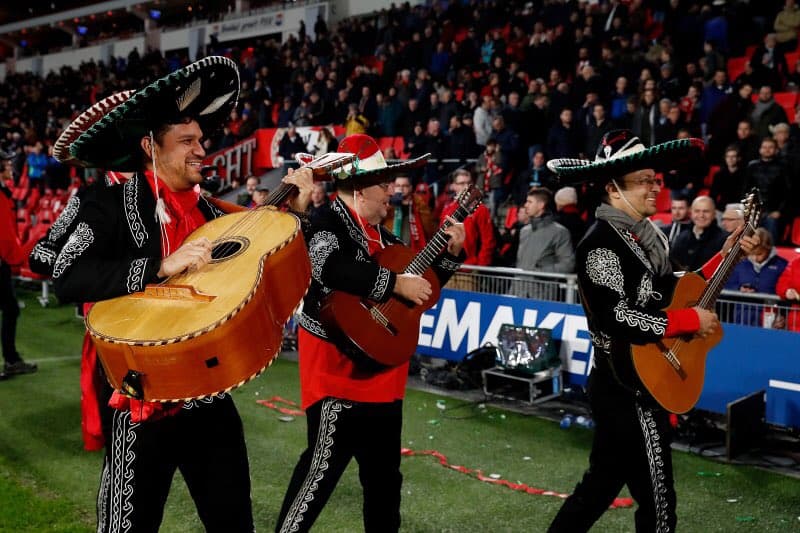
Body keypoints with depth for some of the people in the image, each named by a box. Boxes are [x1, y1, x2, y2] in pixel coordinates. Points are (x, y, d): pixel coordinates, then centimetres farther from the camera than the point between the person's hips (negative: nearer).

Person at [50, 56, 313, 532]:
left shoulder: (209, 210, 9)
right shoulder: (110, 207, -9)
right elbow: (68, 279, -22)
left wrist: (294, 211, -1)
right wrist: (163, 266, -27)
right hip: (140, 399, -6)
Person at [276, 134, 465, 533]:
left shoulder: (382, 235, 14)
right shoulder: (326, 226, -13)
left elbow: (420, 282, 23)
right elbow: (332, 269, -36)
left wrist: (449, 254, 8)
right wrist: (396, 283, -31)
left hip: (382, 375, 9)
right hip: (340, 373, -9)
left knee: (384, 472, 18)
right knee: (323, 467, -3)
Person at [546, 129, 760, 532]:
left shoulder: (641, 236, 10)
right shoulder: (602, 243, -19)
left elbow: (669, 293, 14)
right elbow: (617, 319, -28)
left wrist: (725, 255, 11)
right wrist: (692, 320, -21)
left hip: (628, 387, 9)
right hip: (628, 389, -9)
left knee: (603, 483, 20)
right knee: (657, 501, 3)